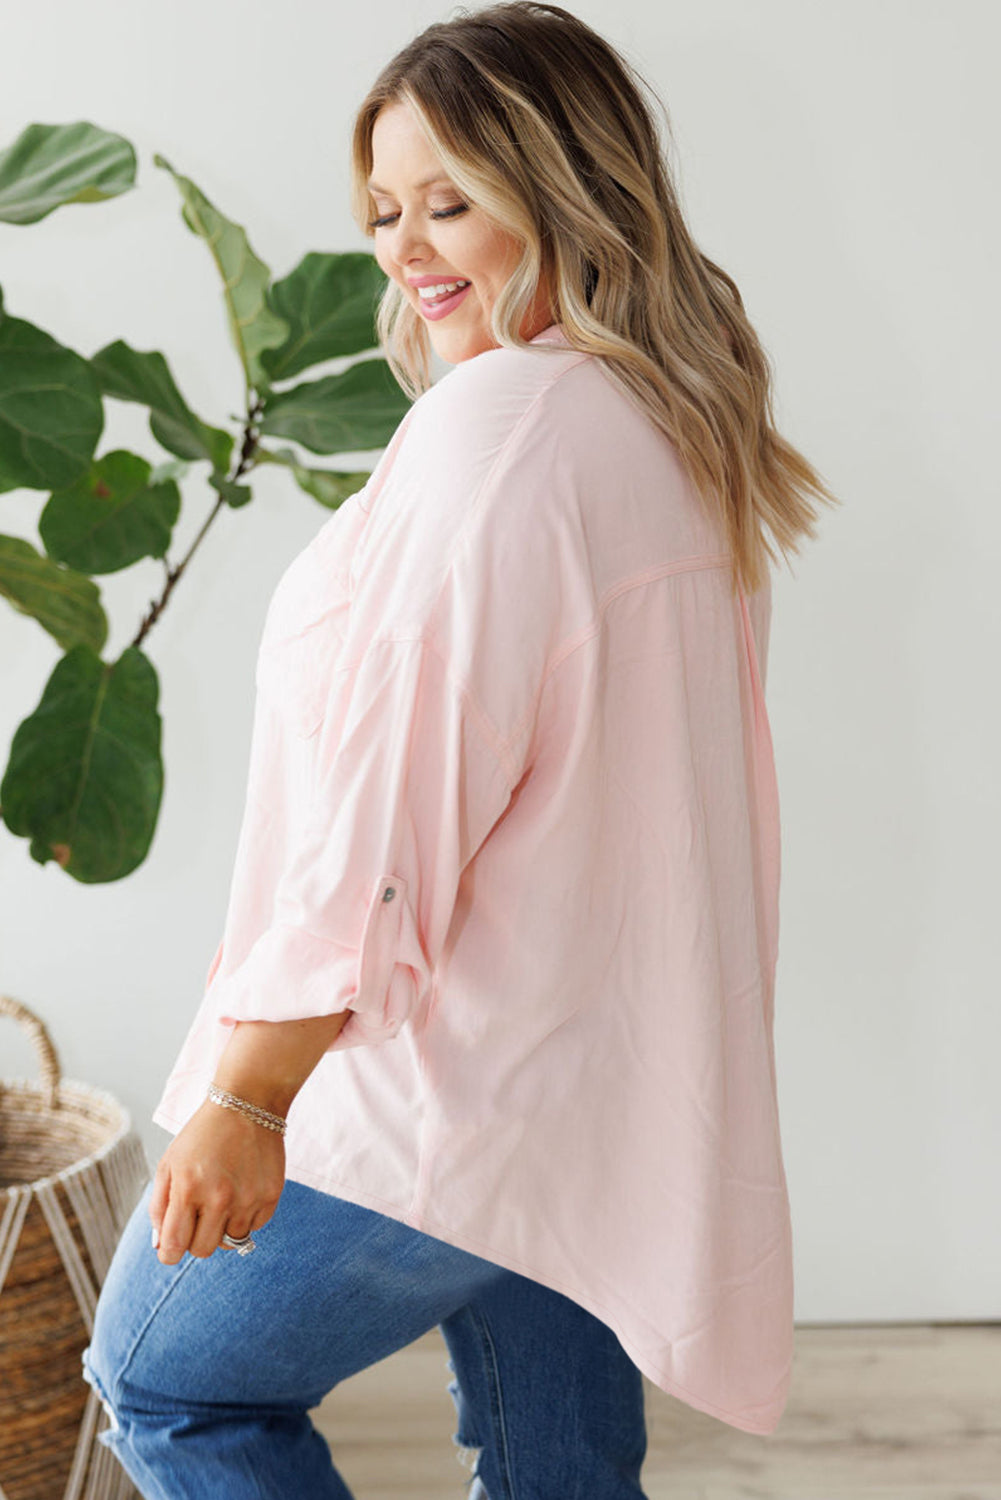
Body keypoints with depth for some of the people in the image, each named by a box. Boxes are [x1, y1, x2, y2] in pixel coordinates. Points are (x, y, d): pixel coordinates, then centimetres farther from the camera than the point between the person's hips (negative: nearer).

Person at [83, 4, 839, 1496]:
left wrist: (249, 1091, -20)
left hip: (450, 1081, -9)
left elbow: (399, 787, -24)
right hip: (615, 1078, 9)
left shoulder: (501, 419, -19)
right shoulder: (681, 426, 10)